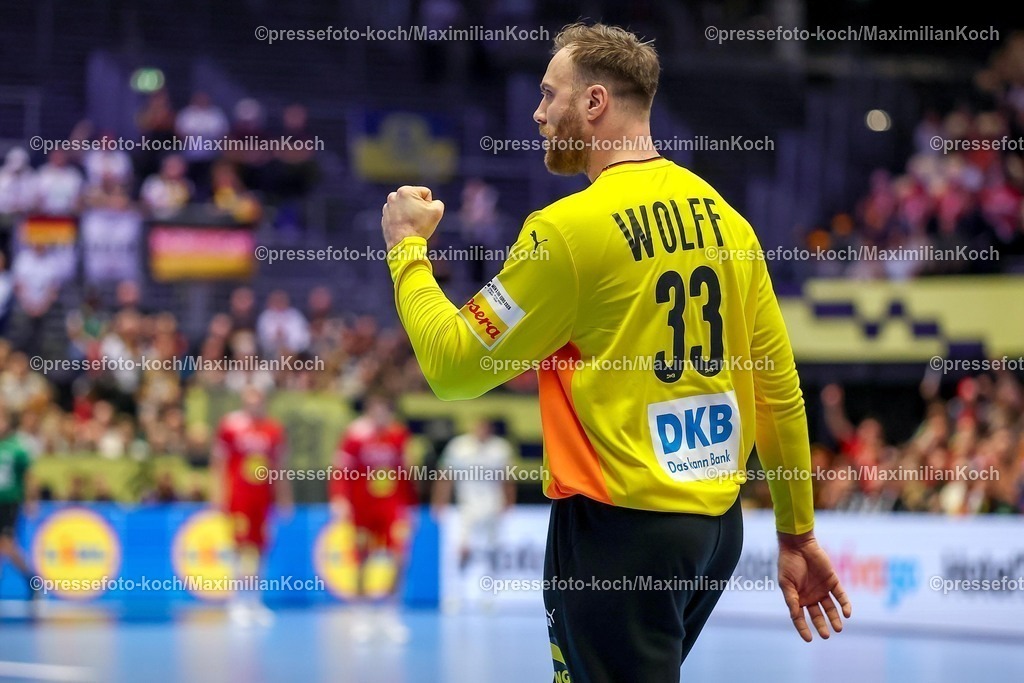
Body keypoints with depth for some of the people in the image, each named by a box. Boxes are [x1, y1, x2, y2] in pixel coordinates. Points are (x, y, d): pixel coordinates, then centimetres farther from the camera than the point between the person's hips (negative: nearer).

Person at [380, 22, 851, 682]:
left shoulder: (568, 228, -13)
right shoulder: (723, 217, 6)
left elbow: (453, 366, -8)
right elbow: (780, 387, 9)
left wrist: (408, 247, 6)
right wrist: (797, 534, 16)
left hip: (622, 528, -7)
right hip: (717, 524, 7)